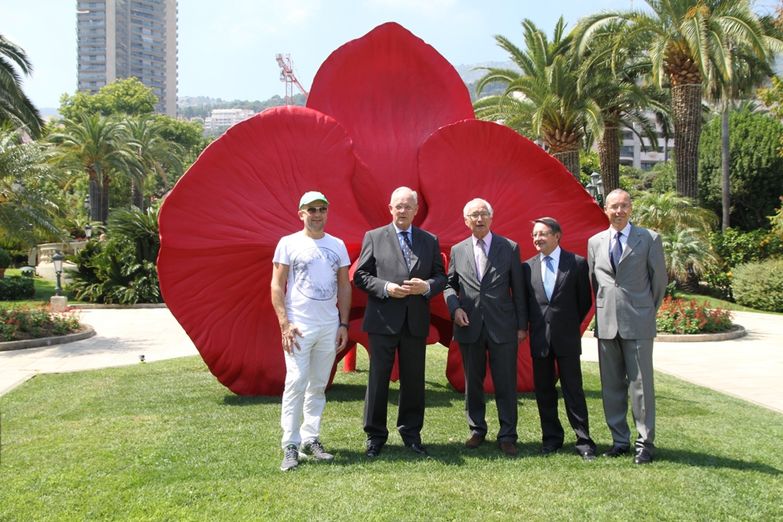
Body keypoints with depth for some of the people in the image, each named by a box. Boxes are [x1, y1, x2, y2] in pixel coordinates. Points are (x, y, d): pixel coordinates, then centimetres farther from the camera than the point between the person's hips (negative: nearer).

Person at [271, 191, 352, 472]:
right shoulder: (289, 243, 0)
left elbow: (344, 286, 13)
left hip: (330, 327, 4)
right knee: (296, 384, -7)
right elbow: (277, 286, -3)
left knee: (318, 386, 8)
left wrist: (344, 324, 7)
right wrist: (284, 324, -11)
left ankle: (310, 440, 17)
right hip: (299, 327, -4)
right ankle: (290, 446, 0)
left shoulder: (337, 245, 11)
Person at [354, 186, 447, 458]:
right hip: (383, 320, -2)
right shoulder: (373, 237, 3)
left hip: (416, 322, 2)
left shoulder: (430, 241, 10)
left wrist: (426, 287, -11)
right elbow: (360, 276, 1)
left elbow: (441, 277, 10)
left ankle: (411, 433, 23)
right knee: (378, 379, 3)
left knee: (414, 380, 9)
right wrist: (386, 288, -14)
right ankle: (375, 435, 15)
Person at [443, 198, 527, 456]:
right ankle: (477, 430, 25)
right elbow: (449, 284, 14)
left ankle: (507, 436, 12)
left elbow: (518, 289, 3)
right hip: (469, 326, 2)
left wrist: (522, 325, 0)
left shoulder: (510, 248, 3)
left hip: (503, 327, -2)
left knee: (506, 384, 1)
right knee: (473, 383, 11)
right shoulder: (457, 251, 8)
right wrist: (455, 307, -6)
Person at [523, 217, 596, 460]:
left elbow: (585, 300, 4)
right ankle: (552, 438, 19)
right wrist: (534, 326, 9)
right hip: (539, 338, 3)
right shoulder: (528, 266, 5)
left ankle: (583, 440, 8)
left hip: (567, 338, -3)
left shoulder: (577, 263, -2)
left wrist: (570, 325, 7)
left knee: (573, 390, 0)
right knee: (543, 391, 8)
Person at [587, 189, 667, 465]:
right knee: (611, 385, 9)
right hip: (607, 323, 4)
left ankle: (645, 443, 8)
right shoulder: (595, 242, 9)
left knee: (641, 384, -1)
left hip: (638, 323, -4)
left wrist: (649, 310, 8)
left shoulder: (649, 239, -1)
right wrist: (605, 307, 13)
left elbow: (660, 278, 4)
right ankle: (620, 440, 20)